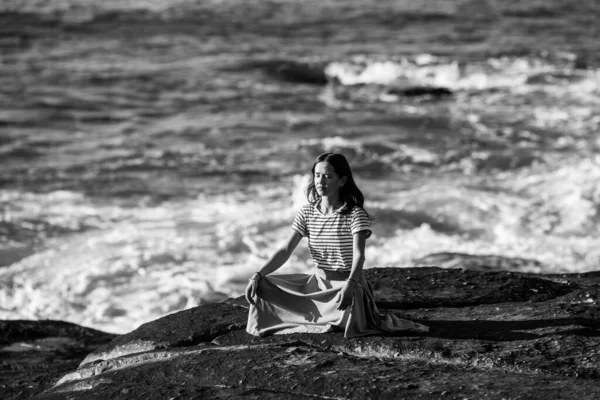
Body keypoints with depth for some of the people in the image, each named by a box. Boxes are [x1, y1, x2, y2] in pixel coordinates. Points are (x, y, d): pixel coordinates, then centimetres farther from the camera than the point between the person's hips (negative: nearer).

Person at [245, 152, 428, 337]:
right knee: (264, 287, -9)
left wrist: (350, 284, -44)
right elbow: (286, 250, -1)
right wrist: (258, 275, -16)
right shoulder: (307, 213, 3)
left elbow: (359, 255, -24)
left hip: (347, 283, -5)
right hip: (316, 283, 5)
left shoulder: (355, 214, -12)